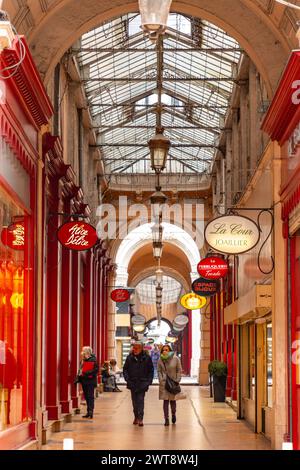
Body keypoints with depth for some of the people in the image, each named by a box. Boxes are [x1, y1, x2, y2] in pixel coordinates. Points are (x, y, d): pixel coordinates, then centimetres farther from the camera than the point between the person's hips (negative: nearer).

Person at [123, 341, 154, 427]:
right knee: (134, 401, 9)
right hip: (132, 383, 2)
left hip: (142, 383, -2)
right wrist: (127, 378, -5)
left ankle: (140, 418, -11)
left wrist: (149, 381, -4)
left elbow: (151, 371, 5)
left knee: (140, 400, -9)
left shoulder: (147, 358, -1)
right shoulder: (130, 358, 2)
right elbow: (125, 369, 9)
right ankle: (136, 417, 21)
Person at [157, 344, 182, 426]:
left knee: (172, 400, 9)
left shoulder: (175, 359, -4)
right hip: (164, 383, 0)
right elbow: (159, 371, 7)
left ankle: (173, 414, 36)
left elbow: (179, 370, 1)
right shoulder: (160, 360, 0)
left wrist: (177, 380, -6)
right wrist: (161, 380, -4)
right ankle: (166, 419, -2)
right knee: (166, 400, -4)